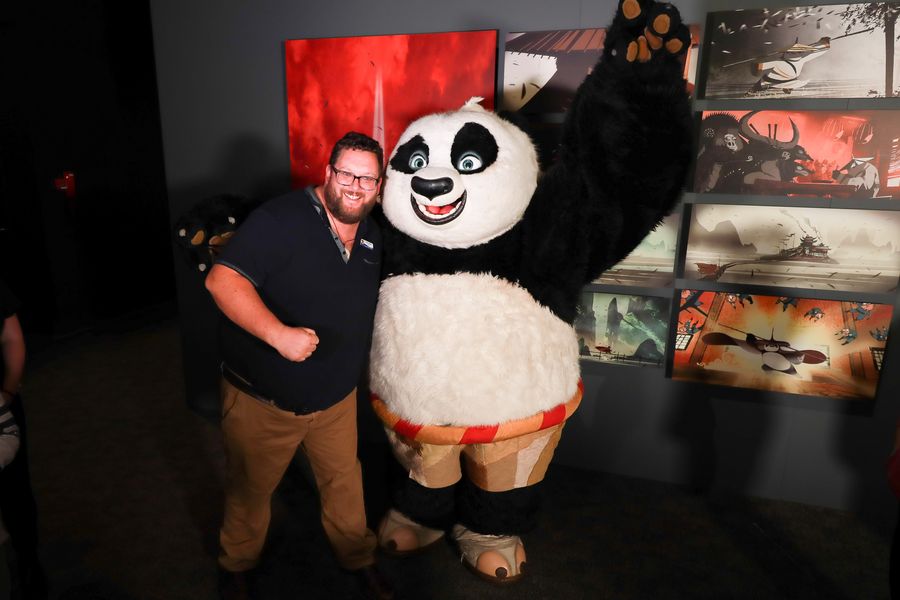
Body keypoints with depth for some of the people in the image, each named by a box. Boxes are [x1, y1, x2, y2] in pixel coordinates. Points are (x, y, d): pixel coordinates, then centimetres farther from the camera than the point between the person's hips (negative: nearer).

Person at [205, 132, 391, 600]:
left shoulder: (373, 236, 2)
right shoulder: (282, 219, -20)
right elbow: (222, 279, -27)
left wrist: (356, 370, 12)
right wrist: (278, 334, -38)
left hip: (336, 398, 5)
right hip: (261, 401, -4)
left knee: (344, 484, 19)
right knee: (249, 491, 19)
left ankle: (358, 559, 45)